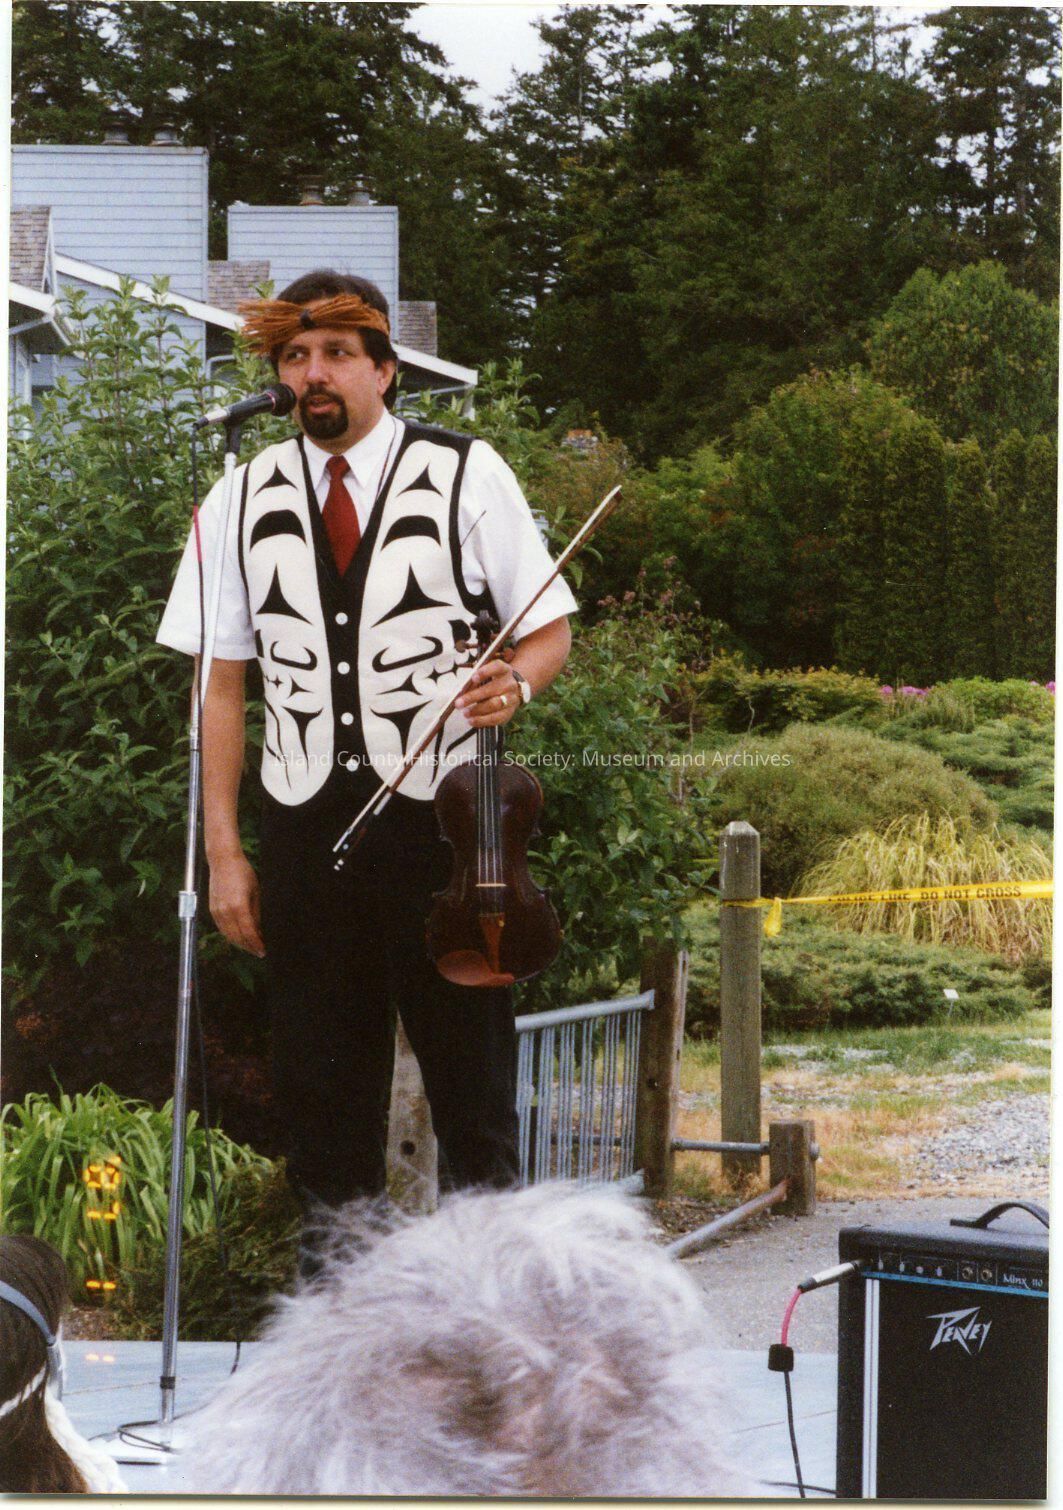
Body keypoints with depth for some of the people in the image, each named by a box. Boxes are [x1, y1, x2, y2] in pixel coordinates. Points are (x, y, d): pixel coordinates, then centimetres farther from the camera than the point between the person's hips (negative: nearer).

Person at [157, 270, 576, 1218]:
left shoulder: (467, 477, 1)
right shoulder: (243, 501, 7)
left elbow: (551, 631, 7)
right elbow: (222, 683, 7)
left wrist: (516, 681, -17)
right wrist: (224, 851, 2)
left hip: (440, 814, -2)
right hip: (305, 822, 2)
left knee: (470, 1067, 1)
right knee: (321, 1078, 7)